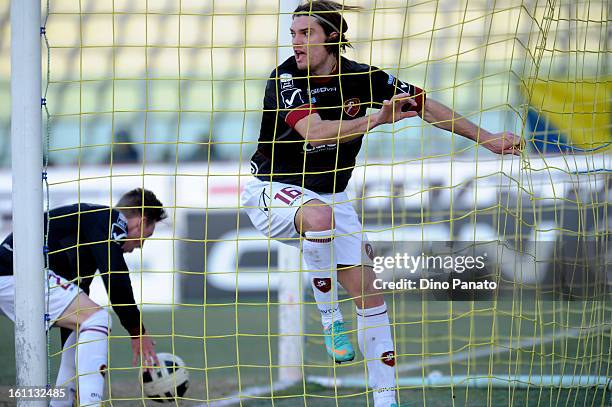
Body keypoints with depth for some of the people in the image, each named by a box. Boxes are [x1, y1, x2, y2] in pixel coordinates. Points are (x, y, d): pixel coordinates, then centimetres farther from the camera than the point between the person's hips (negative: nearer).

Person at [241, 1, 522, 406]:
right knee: (319, 216, -39)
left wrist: (486, 138, 1)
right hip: (273, 191, -4)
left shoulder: (362, 78, -7)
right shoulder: (285, 78, -19)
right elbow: (315, 132, -34)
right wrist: (375, 119, -46)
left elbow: (426, 106, 2)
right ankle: (329, 318, -19)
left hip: (332, 197, 4)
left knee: (368, 294, -3)